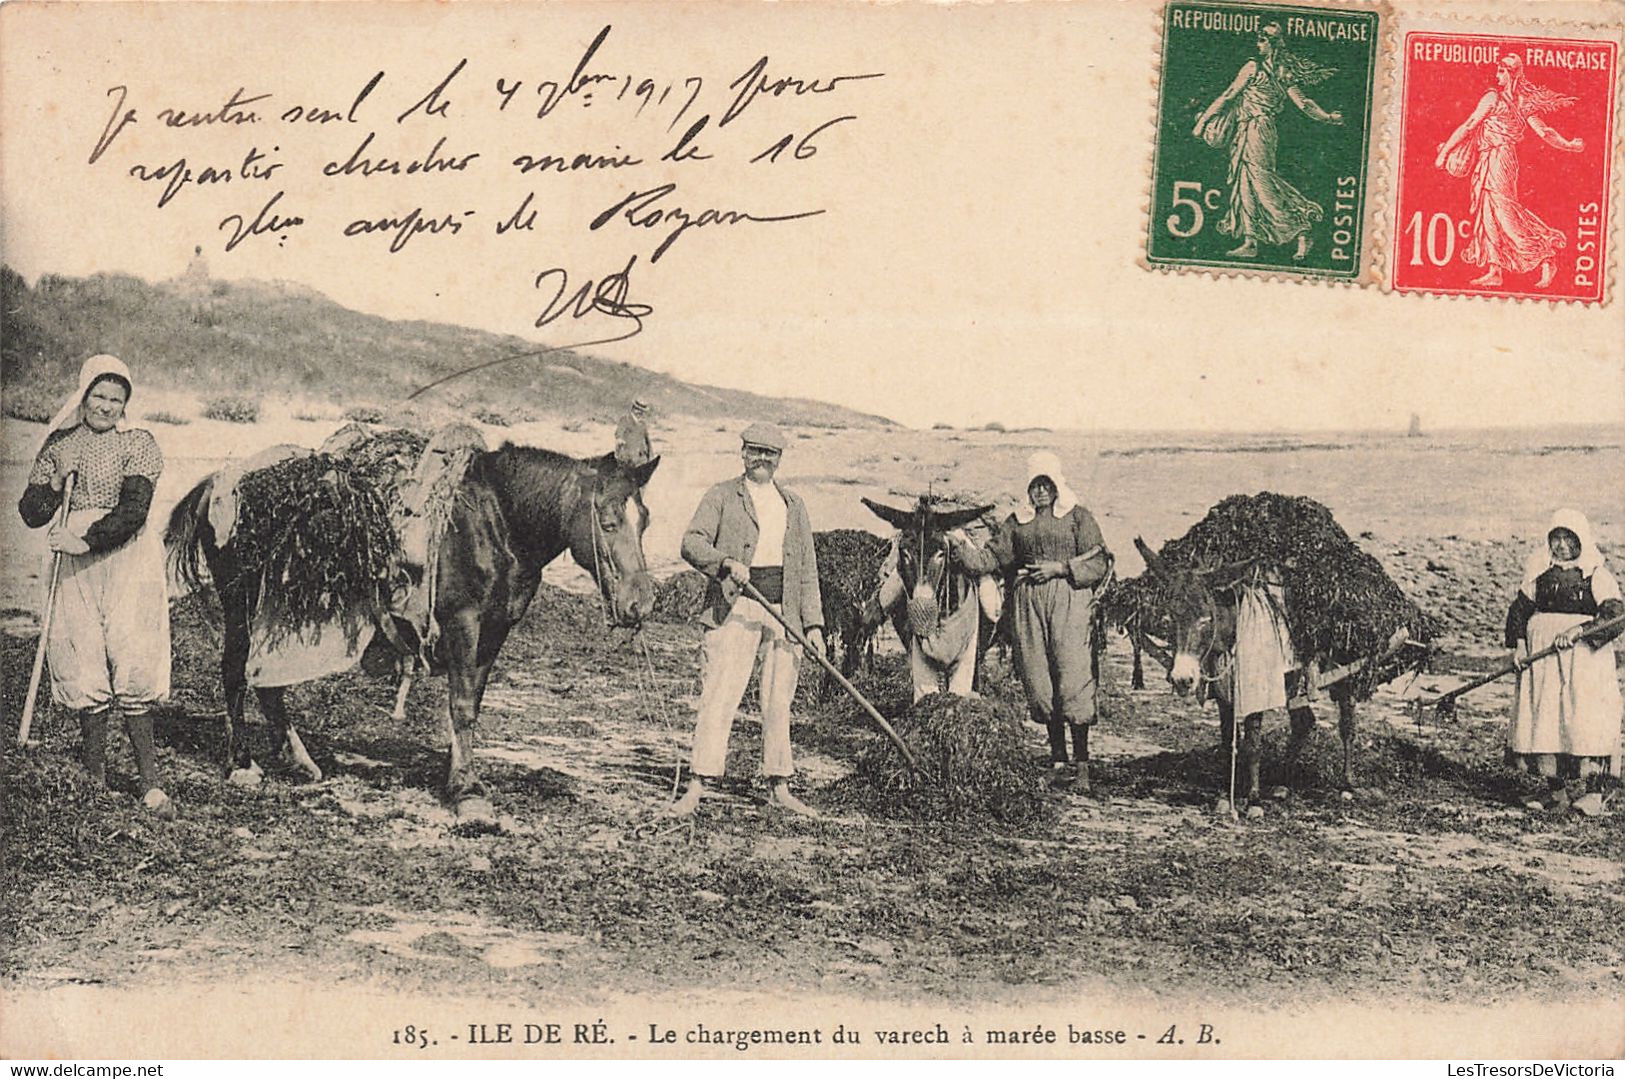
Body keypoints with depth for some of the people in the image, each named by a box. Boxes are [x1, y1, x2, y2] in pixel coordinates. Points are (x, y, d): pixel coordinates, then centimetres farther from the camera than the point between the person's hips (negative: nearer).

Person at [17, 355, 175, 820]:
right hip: (76, 569, 3)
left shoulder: (138, 444, 1)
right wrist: (54, 486, -11)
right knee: (83, 670, 0)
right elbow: (31, 515, 9)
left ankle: (150, 782, -8)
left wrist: (85, 540, -18)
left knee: (132, 667, -10)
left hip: (128, 559, -3)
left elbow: (133, 511, -10)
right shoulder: (59, 445, 12)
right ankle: (94, 777, 11)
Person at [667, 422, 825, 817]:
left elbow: (807, 568, 17)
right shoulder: (722, 496, 6)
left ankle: (779, 788, 16)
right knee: (719, 697, -9)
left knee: (778, 702, 8)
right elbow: (692, 543, -5)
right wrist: (726, 562, -23)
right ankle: (698, 787, -9)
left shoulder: (793, 505, 18)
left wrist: (813, 623, 9)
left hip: (783, 608, 4)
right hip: (735, 606, -4)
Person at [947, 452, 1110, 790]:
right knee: (1038, 681, 3)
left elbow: (1099, 563, 1)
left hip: (1068, 599, -4)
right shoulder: (1017, 521, 16)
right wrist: (961, 545, -7)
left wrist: (1060, 568, -10)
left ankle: (1081, 761, -4)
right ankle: (1059, 759, 13)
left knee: (1073, 677, -11)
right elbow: (992, 558, 9)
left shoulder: (1078, 517, 6)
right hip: (1028, 601, 4)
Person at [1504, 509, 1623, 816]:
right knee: (1543, 720, 1)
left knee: (1587, 721, -12)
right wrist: (1518, 644, 3)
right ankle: (1556, 792, 9)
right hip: (1542, 657, 4)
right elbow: (1519, 609, 16)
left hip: (1585, 656, -4)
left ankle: (1595, 793, -7)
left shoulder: (1597, 575, -2)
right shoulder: (1540, 573, 11)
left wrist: (1579, 631, -24)